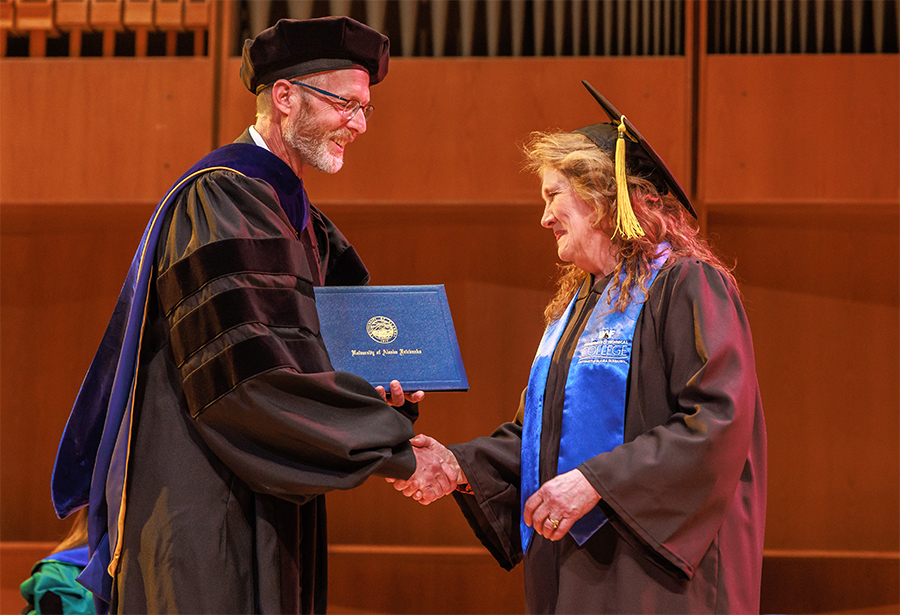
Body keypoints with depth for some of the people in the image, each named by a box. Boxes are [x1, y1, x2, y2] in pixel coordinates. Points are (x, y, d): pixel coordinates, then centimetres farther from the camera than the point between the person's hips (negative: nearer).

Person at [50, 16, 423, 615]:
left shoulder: (297, 215, 18)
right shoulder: (218, 198, -12)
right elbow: (247, 374, -21)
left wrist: (372, 392, -4)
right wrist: (390, 442, -16)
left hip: (268, 510, 9)